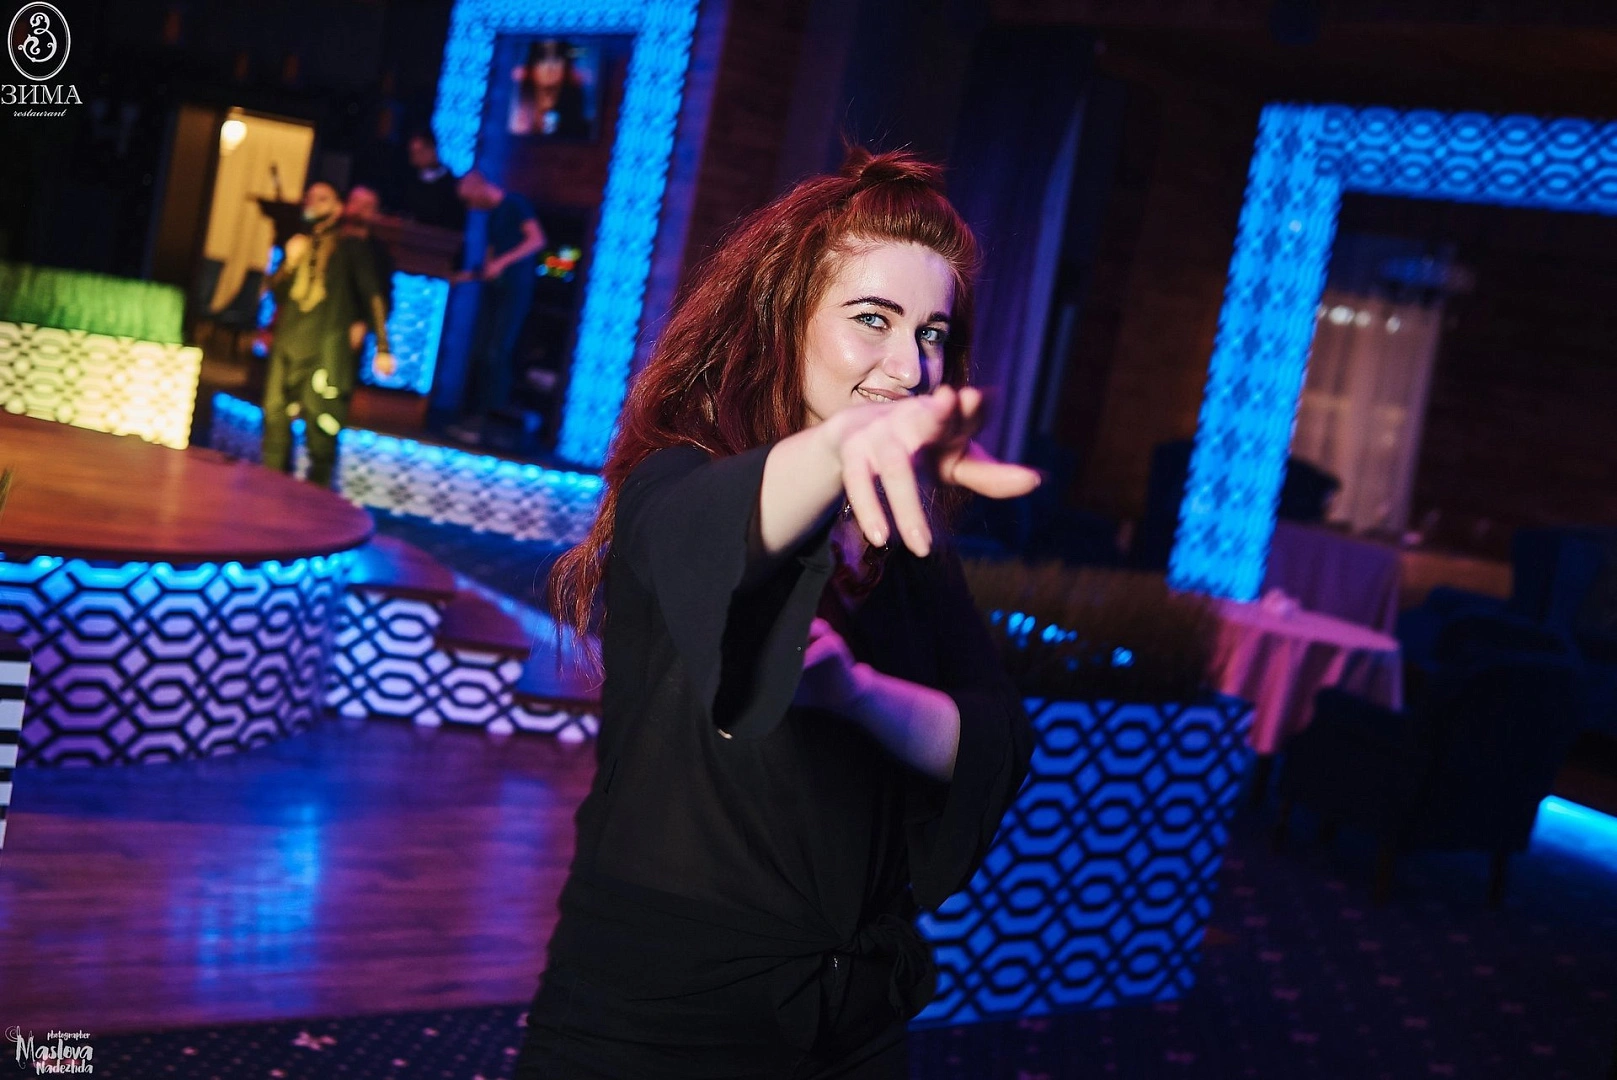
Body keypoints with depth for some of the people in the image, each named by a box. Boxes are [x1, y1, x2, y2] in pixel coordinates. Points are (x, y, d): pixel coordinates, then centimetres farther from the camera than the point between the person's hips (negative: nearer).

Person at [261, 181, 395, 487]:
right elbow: (274, 292, 17)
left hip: (327, 350, -5)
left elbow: (373, 295, -1)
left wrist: (382, 347, -10)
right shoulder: (297, 245, 20)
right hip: (287, 346, 5)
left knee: (320, 427, -8)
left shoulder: (349, 247, 5)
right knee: (275, 417, 4)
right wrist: (289, 263, -3)